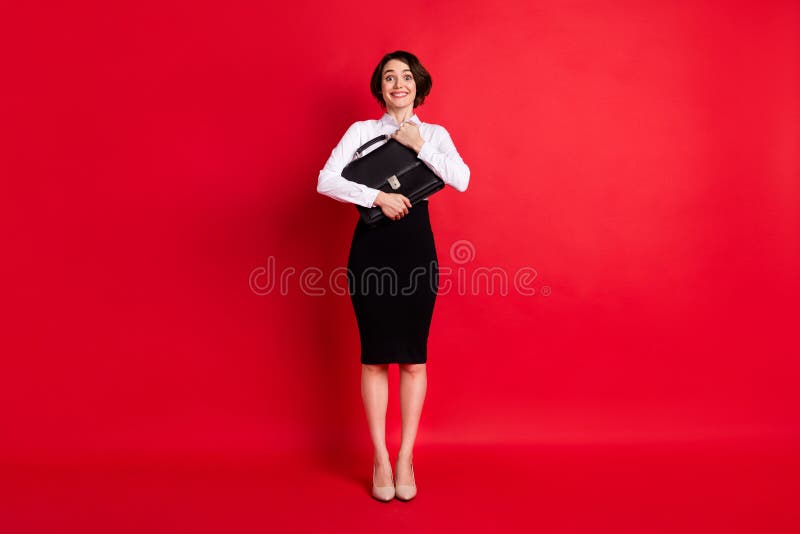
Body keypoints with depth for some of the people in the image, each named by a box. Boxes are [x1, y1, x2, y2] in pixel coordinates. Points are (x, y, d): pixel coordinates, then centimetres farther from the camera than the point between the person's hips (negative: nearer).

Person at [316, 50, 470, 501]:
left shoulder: (435, 134, 11)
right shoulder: (361, 131, 8)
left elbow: (462, 180, -6)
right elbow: (326, 181, -5)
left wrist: (420, 146, -8)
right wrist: (378, 197, -14)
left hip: (417, 248, 1)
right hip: (371, 247, -1)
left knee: (413, 355, 3)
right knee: (375, 356, 2)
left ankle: (406, 457, 15)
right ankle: (380, 458, 13)